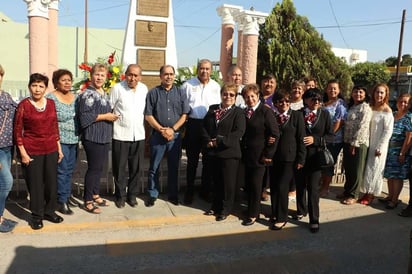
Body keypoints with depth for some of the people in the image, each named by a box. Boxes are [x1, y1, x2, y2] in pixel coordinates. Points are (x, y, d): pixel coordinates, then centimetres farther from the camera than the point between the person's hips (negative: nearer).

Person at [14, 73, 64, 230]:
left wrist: (59, 148, 10)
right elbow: (17, 131, -5)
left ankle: (49, 211, 29)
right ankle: (37, 215, 22)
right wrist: (23, 153, -9)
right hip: (32, 151, -4)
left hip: (51, 149, 4)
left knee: (52, 182, 11)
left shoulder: (51, 103, 5)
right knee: (35, 183, 6)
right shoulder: (23, 105, -6)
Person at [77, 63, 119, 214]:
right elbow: (84, 116, -21)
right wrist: (104, 117, -17)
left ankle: (95, 195, 29)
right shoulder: (87, 94, -12)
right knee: (93, 168, -1)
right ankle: (87, 201, 12)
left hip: (104, 137, 8)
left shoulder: (104, 94, 15)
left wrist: (112, 116, 8)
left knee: (99, 167, 15)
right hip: (92, 138, -8)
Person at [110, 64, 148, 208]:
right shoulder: (117, 88, -6)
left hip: (139, 135, 3)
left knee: (136, 168, 10)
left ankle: (132, 195, 27)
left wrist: (146, 127, 11)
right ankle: (120, 196, 24)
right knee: (120, 168, 8)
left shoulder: (144, 89, 6)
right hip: (120, 135, -3)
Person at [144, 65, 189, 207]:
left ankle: (173, 194, 23)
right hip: (157, 135, -1)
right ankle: (152, 195, 19)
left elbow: (184, 115, 2)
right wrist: (161, 129, -11)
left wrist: (172, 129, -9)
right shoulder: (153, 93, 2)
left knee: (174, 167, 10)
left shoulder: (180, 93, 6)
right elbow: (148, 115, -2)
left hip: (175, 135, 1)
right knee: (154, 167, 6)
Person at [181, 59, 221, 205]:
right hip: (193, 125, -2)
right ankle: (189, 192, 20)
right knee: (192, 161, 7)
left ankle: (205, 191, 27)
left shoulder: (216, 86, 6)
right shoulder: (188, 85, -1)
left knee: (208, 160, 12)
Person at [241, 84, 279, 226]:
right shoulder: (244, 112, 9)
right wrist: (242, 151, 1)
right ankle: (251, 209, 28)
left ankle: (253, 214, 16)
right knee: (248, 184, 11)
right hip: (247, 155, 5)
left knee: (256, 185, 2)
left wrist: (268, 154, -13)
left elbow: (275, 134, -11)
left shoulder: (266, 111, -8)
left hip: (259, 156, -5)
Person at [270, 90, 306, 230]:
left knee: (282, 187, -6)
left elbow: (301, 138, -5)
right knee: (273, 187, 8)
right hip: (275, 158, 4)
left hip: (290, 158, -4)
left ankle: (282, 218, 8)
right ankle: (275, 214, 25)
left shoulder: (297, 115, -2)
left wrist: (300, 159, -8)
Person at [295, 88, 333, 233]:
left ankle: (314, 220, 6)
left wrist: (315, 140, -12)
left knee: (313, 188, -4)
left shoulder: (325, 114, 3)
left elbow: (330, 135, 0)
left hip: (315, 156, -1)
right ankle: (301, 210, 36)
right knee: (300, 185, 15)